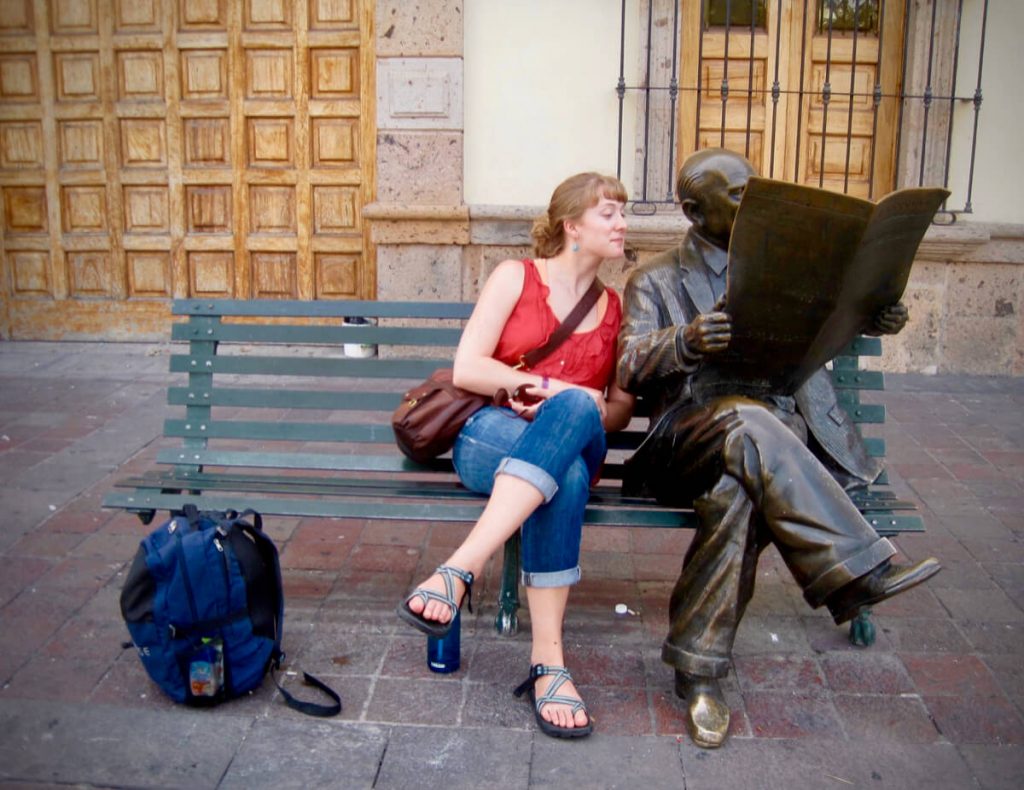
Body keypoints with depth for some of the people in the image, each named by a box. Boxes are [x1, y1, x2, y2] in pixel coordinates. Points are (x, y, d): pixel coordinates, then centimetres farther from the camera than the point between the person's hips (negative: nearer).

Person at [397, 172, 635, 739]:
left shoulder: (616, 308, 19)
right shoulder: (515, 277, 9)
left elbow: (619, 411, 15)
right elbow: (466, 369, -2)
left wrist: (572, 408, -7)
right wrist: (556, 388, -9)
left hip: (574, 450, 3)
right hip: (488, 437, -2)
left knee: (574, 420, -38)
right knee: (572, 426, -39)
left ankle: (460, 569, -43)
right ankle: (548, 662, -43)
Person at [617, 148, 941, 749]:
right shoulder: (656, 281, 13)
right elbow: (631, 368, -2)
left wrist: (875, 318, -2)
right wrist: (685, 342, -25)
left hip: (784, 437, 3)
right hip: (689, 441, -2)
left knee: (737, 492, -34)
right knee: (747, 421, -38)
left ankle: (699, 669, -27)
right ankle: (857, 568, -36)